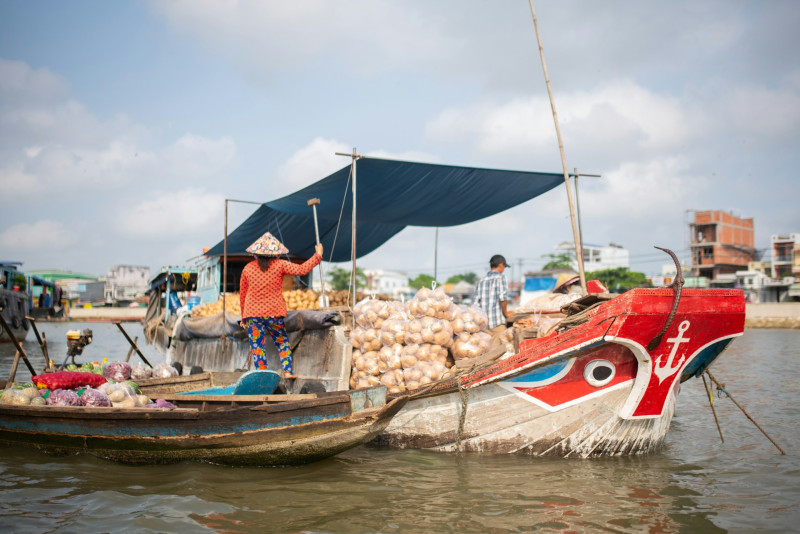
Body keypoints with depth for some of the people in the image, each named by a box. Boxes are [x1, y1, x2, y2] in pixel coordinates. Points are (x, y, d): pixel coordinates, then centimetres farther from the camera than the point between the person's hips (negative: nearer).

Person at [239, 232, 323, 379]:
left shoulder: (248, 268, 4)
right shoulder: (280, 265, -5)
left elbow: (242, 294, 10)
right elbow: (301, 270, -9)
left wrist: (244, 317, 20)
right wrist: (318, 255, 3)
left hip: (252, 313, 1)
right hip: (274, 313, -1)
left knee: (257, 347, 3)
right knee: (283, 342, 17)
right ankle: (287, 371, 6)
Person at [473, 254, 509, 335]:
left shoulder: (481, 281, 13)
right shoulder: (500, 277, -2)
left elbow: (476, 303, 8)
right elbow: (503, 298, -14)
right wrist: (505, 312, 0)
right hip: (497, 322, -5)